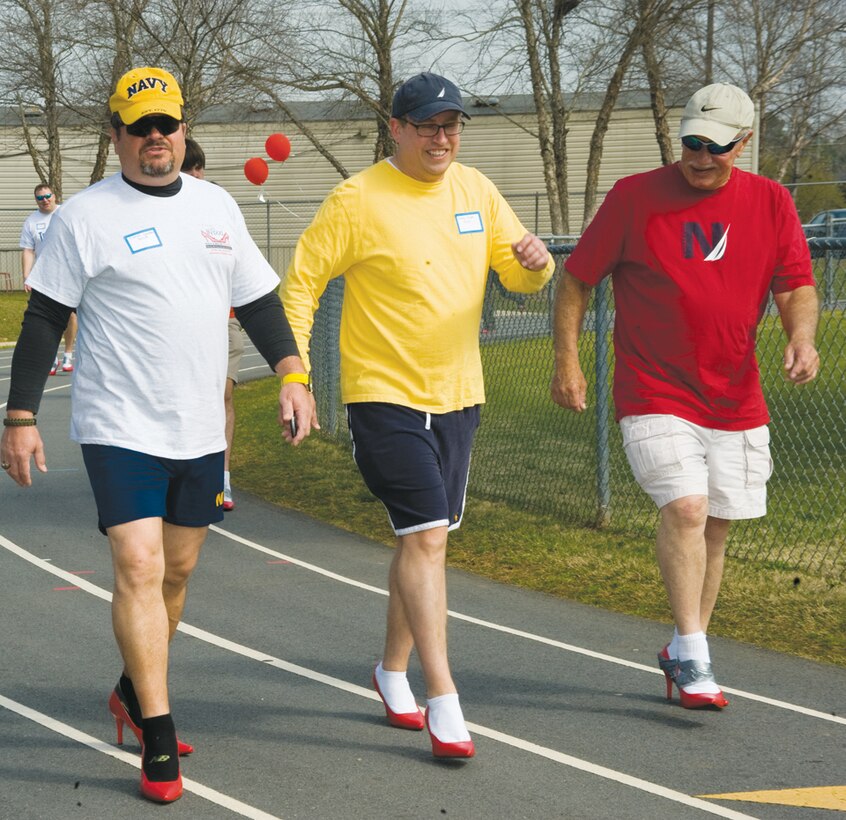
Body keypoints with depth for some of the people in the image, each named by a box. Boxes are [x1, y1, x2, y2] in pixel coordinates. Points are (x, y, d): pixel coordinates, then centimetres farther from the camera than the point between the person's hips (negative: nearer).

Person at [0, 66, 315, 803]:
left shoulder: (216, 205, 10)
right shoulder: (86, 216, -6)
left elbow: (258, 298, 16)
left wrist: (291, 374, 4)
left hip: (201, 429, 6)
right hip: (121, 428, -5)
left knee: (178, 569, 13)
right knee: (139, 568, -13)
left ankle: (134, 692, 33)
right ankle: (158, 740, -9)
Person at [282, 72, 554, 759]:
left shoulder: (475, 190, 6)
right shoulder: (358, 200, -11)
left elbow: (518, 275, 12)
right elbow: (301, 281, -7)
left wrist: (534, 261, -12)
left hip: (457, 395, 6)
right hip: (385, 396, -6)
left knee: (423, 539, 16)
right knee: (427, 535, -15)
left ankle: (393, 670, 33)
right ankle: (443, 699, -13)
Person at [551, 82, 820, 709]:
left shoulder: (771, 203, 3)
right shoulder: (635, 197, -5)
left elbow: (797, 287, 5)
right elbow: (577, 279, 2)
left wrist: (802, 336, -16)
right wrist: (567, 361, -5)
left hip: (736, 400, 4)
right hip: (654, 395, -4)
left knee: (714, 528, 8)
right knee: (685, 507, -20)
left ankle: (683, 652, 25)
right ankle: (694, 658, -15)